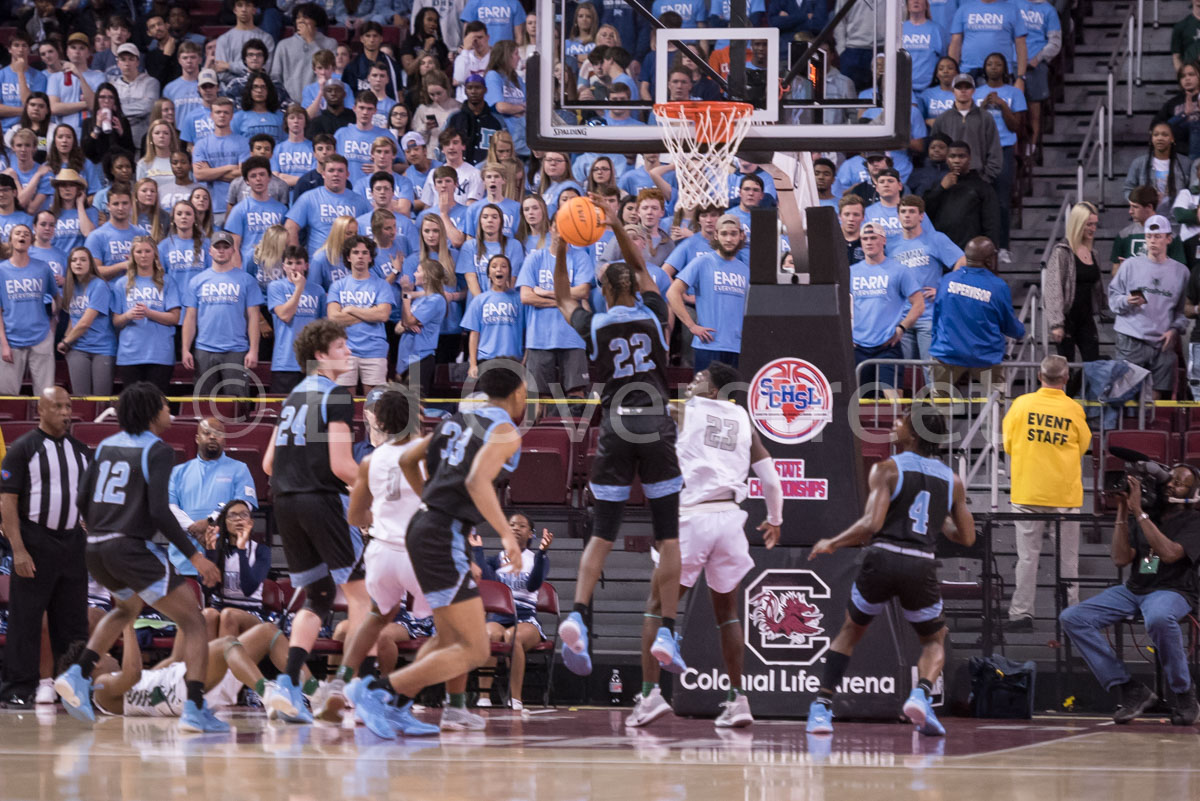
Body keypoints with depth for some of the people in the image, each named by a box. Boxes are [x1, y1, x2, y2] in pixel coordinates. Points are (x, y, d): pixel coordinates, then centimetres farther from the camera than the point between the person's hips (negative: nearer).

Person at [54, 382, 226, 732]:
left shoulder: (106, 445, 14)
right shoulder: (157, 450, -7)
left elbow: (83, 499, 15)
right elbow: (159, 511, -16)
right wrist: (194, 555, -12)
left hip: (95, 549, 8)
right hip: (131, 548, -7)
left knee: (126, 608, 37)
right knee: (193, 622, 1)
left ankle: (79, 675, 19)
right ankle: (195, 709, -13)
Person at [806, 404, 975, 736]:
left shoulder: (887, 469, 0)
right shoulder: (952, 481, 12)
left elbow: (872, 523, -11)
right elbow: (967, 538, 17)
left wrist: (832, 544, 3)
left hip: (883, 558, -2)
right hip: (921, 565, 2)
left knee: (851, 631, 21)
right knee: (935, 640, 24)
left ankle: (822, 707, 10)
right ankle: (921, 694, -6)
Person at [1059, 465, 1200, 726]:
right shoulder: (1148, 515, 13)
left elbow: (1170, 553, -21)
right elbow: (1121, 559, 5)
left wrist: (1138, 511, -18)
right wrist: (1122, 512, -2)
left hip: (1172, 591, -6)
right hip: (1134, 588, 6)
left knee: (1159, 618, -44)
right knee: (1072, 618, -14)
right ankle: (1130, 691, -16)